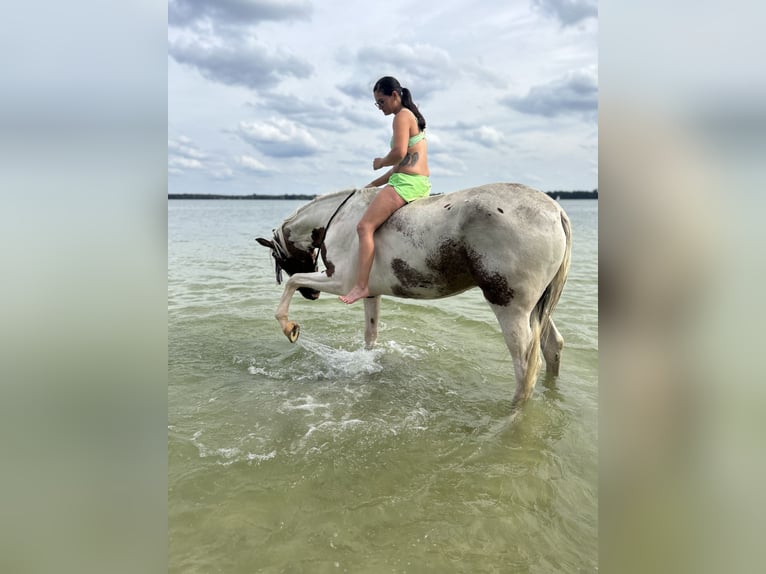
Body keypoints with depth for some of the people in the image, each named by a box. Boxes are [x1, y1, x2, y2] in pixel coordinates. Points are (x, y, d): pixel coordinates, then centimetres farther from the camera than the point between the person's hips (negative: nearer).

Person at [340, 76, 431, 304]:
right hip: (420, 183, 11)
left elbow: (399, 153, -23)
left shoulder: (401, 116, -7)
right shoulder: (411, 116, 23)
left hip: (406, 183, -11)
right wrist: (373, 184, 21)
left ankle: (361, 286, -23)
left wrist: (381, 162, -3)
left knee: (365, 226, -16)